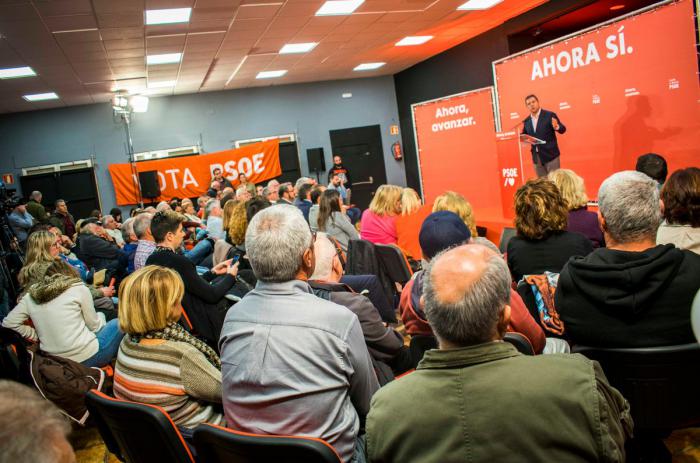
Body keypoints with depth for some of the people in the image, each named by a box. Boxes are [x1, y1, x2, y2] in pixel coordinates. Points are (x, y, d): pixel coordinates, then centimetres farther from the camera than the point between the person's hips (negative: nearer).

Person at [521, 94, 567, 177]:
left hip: (550, 155, -4)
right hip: (536, 157, 4)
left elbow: (562, 130, -5)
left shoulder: (550, 115, -4)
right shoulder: (526, 121, 8)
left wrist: (556, 127, -27)